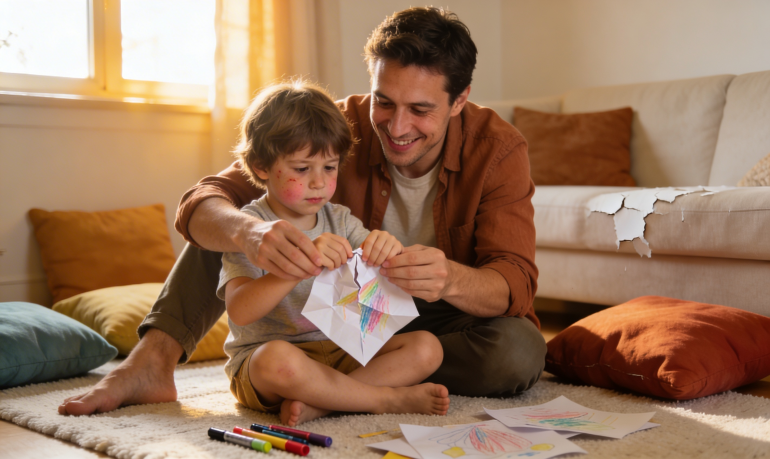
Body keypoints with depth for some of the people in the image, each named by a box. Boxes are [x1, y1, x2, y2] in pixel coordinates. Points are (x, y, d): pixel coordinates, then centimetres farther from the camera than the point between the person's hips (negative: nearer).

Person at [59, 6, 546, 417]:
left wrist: (451, 279, -51)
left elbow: (516, 283, -27)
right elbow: (203, 204, -27)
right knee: (232, 217, -15)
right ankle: (151, 362, -25)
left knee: (519, 352, -36)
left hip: (454, 319, -1)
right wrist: (247, 231, -53)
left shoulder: (499, 148, -20)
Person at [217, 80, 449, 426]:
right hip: (258, 360, -5)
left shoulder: (340, 221, 10)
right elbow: (239, 310, -22)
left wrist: (390, 252, -20)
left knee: (426, 348, -12)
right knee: (278, 359, -40)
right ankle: (387, 398, -19)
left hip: (339, 354, 6)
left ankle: (317, 403, -26)